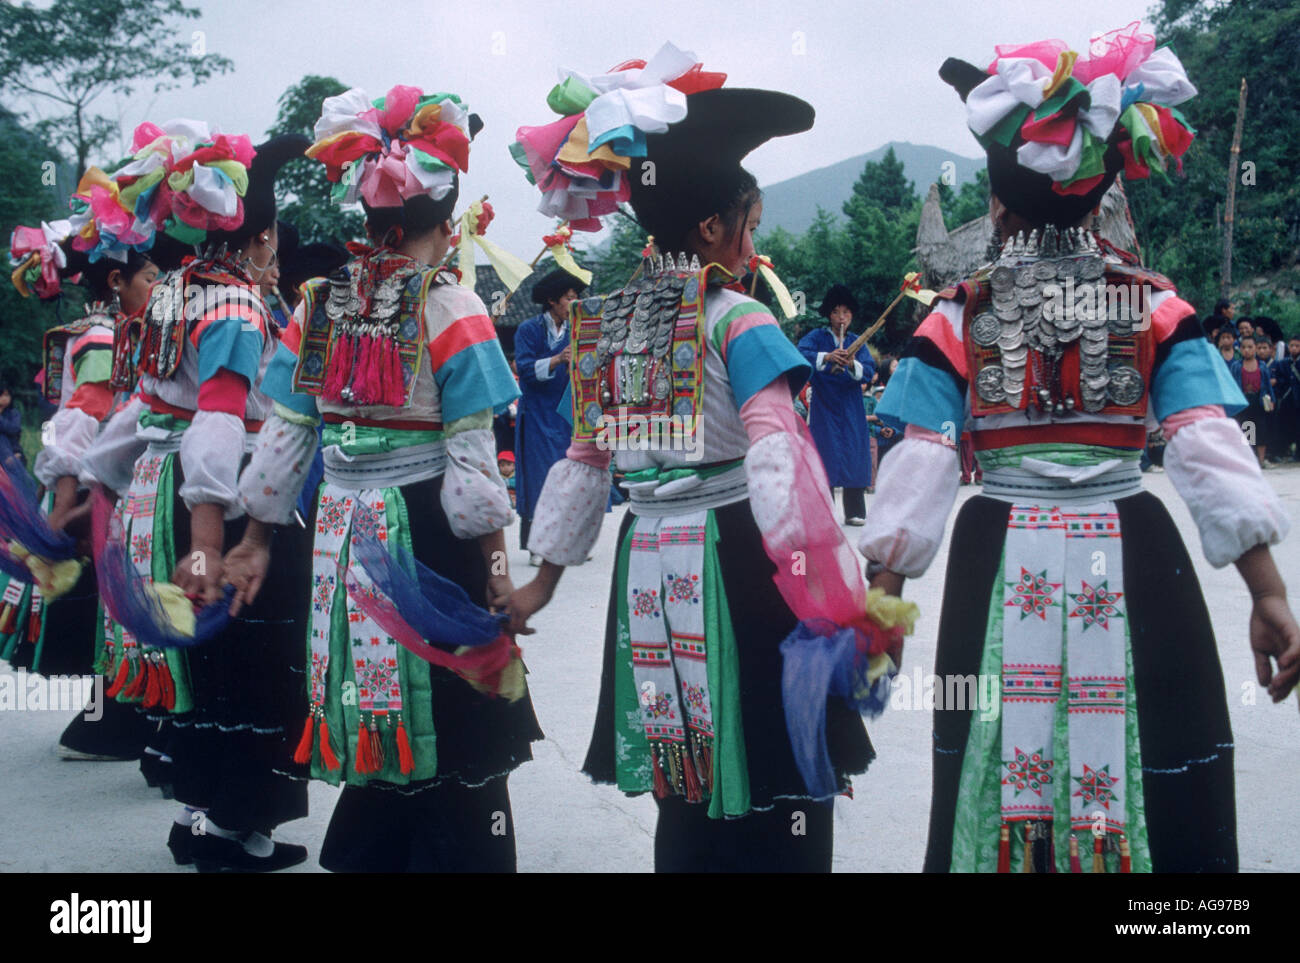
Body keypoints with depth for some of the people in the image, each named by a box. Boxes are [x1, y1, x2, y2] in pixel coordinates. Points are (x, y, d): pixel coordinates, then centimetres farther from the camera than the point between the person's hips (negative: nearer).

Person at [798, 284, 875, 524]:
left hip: (851, 409, 3)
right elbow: (800, 354, -18)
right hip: (824, 408, -3)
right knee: (824, 457, -7)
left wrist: (852, 365, -25)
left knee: (854, 456, 1)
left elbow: (869, 371, -4)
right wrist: (826, 357, -35)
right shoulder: (817, 337, 1)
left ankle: (854, 512, 8)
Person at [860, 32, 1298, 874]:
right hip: (1131, 566, 0)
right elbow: (1210, 452, -6)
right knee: (1153, 785, 8)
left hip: (1003, 571, 1)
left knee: (1002, 777, 11)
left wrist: (884, 595, 3)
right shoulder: (1156, 307, 1)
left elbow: (921, 466, -3)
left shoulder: (958, 317, 0)